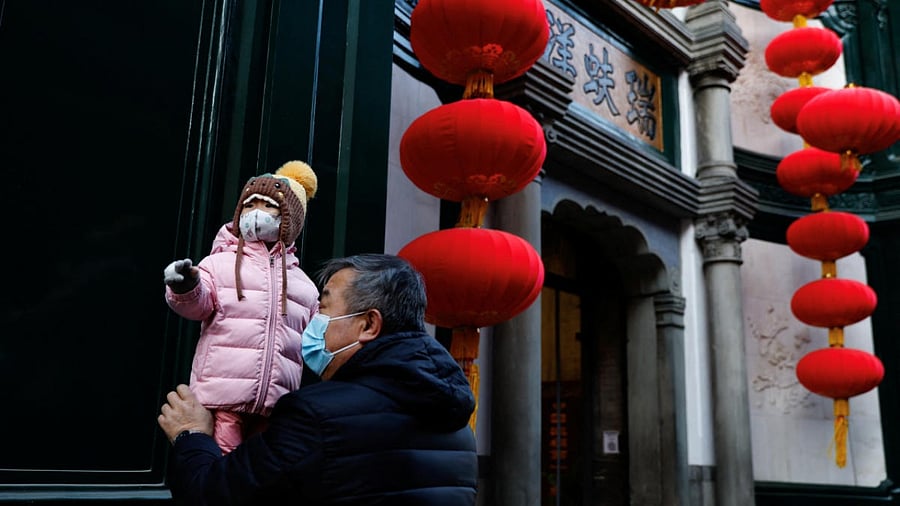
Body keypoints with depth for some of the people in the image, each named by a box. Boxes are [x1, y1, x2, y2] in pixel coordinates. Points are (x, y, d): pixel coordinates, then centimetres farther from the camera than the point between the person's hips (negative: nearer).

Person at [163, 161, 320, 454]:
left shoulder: (303, 283, 19)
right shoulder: (221, 262, 9)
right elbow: (198, 304, -9)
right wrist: (186, 289, -29)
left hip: (276, 406, 4)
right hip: (223, 396, -3)